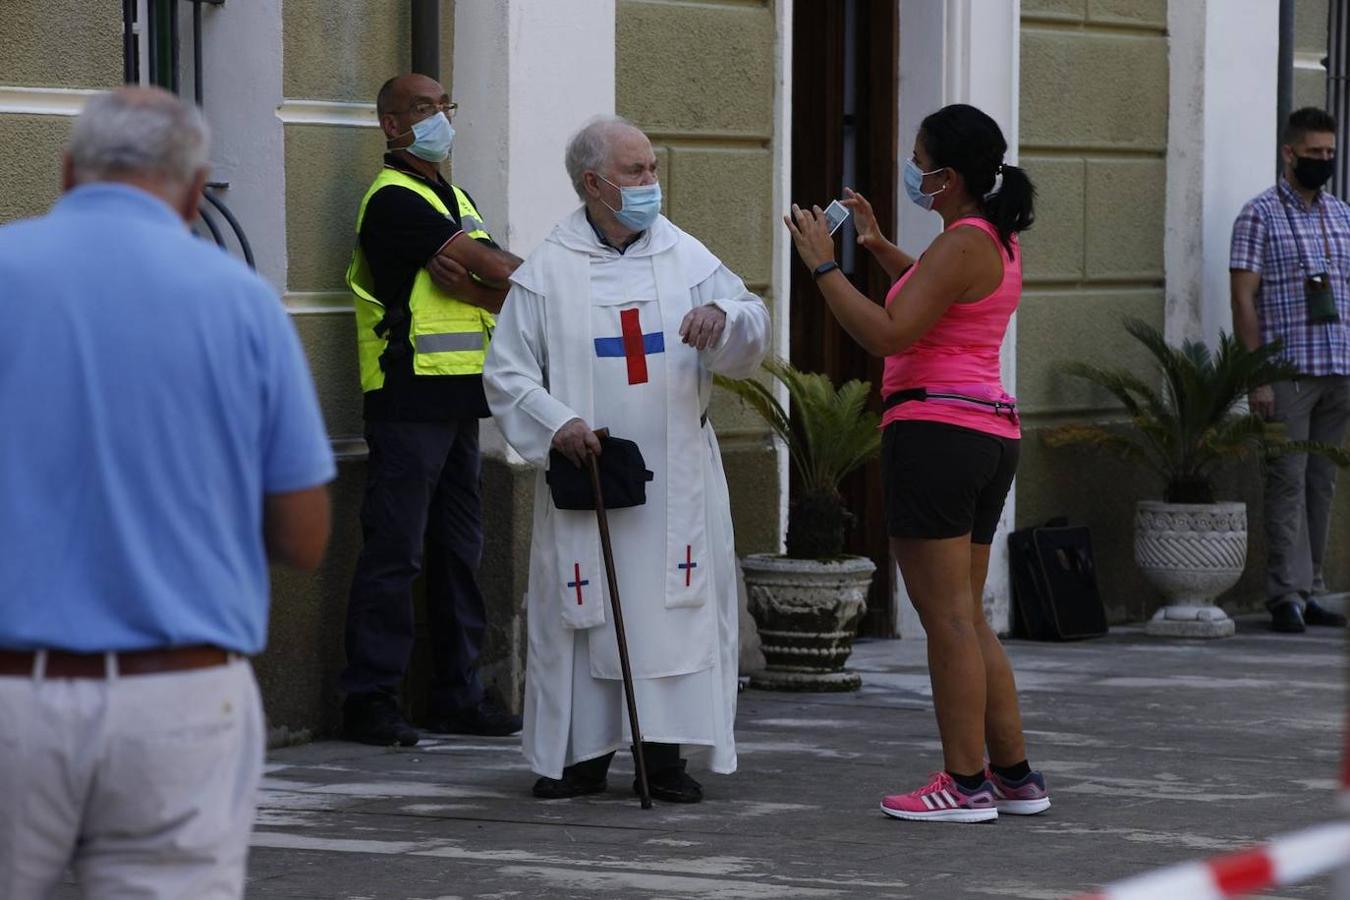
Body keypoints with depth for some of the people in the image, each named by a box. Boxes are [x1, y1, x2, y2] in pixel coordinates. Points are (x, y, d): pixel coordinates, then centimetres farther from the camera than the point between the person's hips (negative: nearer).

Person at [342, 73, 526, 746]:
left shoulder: (455, 198, 20)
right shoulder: (393, 199, -8)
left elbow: (505, 292, 6)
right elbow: (497, 269, -14)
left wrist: (466, 286, -14)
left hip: (456, 399, 9)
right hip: (409, 394, -9)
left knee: (460, 547, 11)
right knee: (395, 551, -8)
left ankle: (458, 695, 17)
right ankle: (369, 701, -5)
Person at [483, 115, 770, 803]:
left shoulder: (687, 258, 7)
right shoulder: (547, 273, 1)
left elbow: (752, 331, 3)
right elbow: (506, 372, 0)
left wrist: (722, 316, -20)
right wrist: (555, 422, -16)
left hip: (674, 477, 2)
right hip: (584, 473, -1)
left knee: (674, 609, -1)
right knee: (582, 611, 0)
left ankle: (662, 752, 7)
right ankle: (584, 752, 11)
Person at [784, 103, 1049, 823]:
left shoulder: (961, 244, -14)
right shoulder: (997, 239, 15)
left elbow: (888, 334, -21)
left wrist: (823, 266, -15)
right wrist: (877, 244, 24)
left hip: (936, 427, -10)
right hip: (990, 432, 10)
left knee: (949, 619, -5)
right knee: (965, 619, 15)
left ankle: (966, 784, -2)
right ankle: (1014, 775, 17)